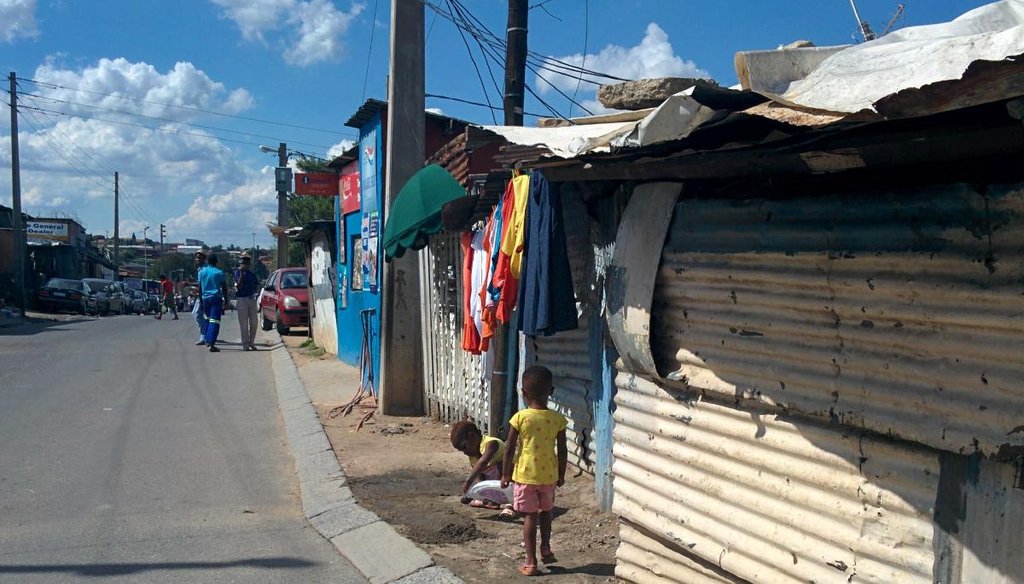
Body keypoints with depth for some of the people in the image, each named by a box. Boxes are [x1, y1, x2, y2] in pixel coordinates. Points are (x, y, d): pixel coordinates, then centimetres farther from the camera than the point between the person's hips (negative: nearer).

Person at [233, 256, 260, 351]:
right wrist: (241, 272, -18)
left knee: (253, 323, 6)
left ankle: (251, 343, 17)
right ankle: (245, 345, 0)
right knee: (244, 324, -3)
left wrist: (255, 291, -1)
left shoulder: (252, 274, 14)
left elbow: (257, 286, 19)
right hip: (241, 299, -5)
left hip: (252, 299, 5)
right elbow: (239, 285, -14)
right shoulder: (237, 272, -1)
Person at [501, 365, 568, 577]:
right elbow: (562, 451, -2)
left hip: (526, 474, -2)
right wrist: (561, 474, 12)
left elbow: (509, 449, -8)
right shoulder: (557, 419, -7)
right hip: (549, 474, 2)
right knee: (545, 512, 23)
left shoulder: (520, 418, -13)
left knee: (529, 517, 4)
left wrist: (505, 474, 4)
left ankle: (531, 562, 5)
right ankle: (546, 549, 37)